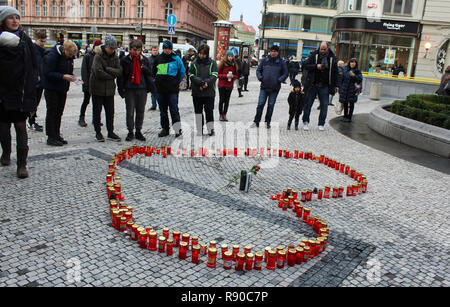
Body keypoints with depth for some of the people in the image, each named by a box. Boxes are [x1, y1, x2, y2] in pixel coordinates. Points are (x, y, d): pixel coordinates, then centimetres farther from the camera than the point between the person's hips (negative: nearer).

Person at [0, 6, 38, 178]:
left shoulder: (25, 40, 5)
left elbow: (33, 67, 4)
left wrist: (29, 89, -4)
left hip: (21, 91, -1)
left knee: (21, 127, -3)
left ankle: (22, 164, -1)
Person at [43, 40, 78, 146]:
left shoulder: (70, 57, 6)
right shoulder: (52, 56, -17)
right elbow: (48, 73, -20)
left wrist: (71, 76, -4)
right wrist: (63, 76, -27)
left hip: (63, 89, 7)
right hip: (52, 88, -7)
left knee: (59, 113, 12)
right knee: (52, 112, -2)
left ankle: (57, 135, 20)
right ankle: (51, 137, 3)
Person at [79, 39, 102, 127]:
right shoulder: (87, 56, -4)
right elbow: (84, 70, -7)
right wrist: (86, 83, -14)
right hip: (89, 83, -4)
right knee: (86, 101, 1)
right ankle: (81, 118, 11)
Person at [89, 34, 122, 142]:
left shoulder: (114, 57, 4)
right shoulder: (98, 56, -12)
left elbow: (119, 71, -5)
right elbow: (98, 72, -22)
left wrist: (107, 69, -17)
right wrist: (112, 75, -11)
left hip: (109, 88, 4)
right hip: (97, 88, -4)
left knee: (110, 111, 7)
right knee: (97, 111, 5)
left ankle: (110, 132, 16)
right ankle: (98, 133, 15)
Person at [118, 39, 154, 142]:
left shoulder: (145, 60, 7)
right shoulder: (125, 60, 1)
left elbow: (149, 75, 12)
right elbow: (120, 76, 2)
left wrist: (150, 87, 0)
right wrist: (121, 89, -3)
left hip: (142, 89, 2)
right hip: (129, 89, -2)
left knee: (140, 111, 7)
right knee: (130, 111, 1)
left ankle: (138, 131, 18)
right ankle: (130, 132, 11)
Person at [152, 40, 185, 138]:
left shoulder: (176, 59, 0)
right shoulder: (158, 59, 9)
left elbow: (182, 72, 6)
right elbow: (154, 72, 22)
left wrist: (177, 82, 5)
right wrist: (157, 80, 13)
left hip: (173, 89, -4)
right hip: (161, 89, 4)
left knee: (174, 109, -7)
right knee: (163, 110, 8)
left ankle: (177, 129, -3)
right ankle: (165, 128, 17)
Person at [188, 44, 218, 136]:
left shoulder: (212, 63, 5)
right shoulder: (194, 63, 7)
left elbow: (214, 76, -4)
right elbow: (191, 76, -3)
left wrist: (206, 83, -19)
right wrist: (201, 82, -18)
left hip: (209, 92, -2)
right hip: (196, 92, 2)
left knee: (209, 110, -4)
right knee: (198, 111, 7)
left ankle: (210, 129, 5)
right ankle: (199, 130, 15)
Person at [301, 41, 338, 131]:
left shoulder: (332, 57, 5)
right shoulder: (314, 55, 0)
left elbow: (335, 72, 12)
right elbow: (305, 65, -5)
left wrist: (335, 85, 12)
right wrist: (316, 66, -18)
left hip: (325, 86, 1)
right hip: (312, 85, -1)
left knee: (324, 105, 1)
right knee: (308, 104, 4)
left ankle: (321, 124, 14)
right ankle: (305, 122, 19)